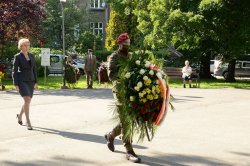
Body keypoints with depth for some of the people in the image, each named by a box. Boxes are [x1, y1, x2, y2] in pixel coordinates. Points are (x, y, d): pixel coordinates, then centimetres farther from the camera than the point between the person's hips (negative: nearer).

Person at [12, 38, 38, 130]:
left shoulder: (31, 56, 10)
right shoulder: (17, 56, -6)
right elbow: (14, 71, -7)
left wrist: (36, 82, 9)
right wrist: (16, 85, -13)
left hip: (30, 81, 6)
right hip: (21, 81, -6)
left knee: (28, 101, 11)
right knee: (27, 100, -19)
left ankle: (20, 115, 38)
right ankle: (28, 122, -14)